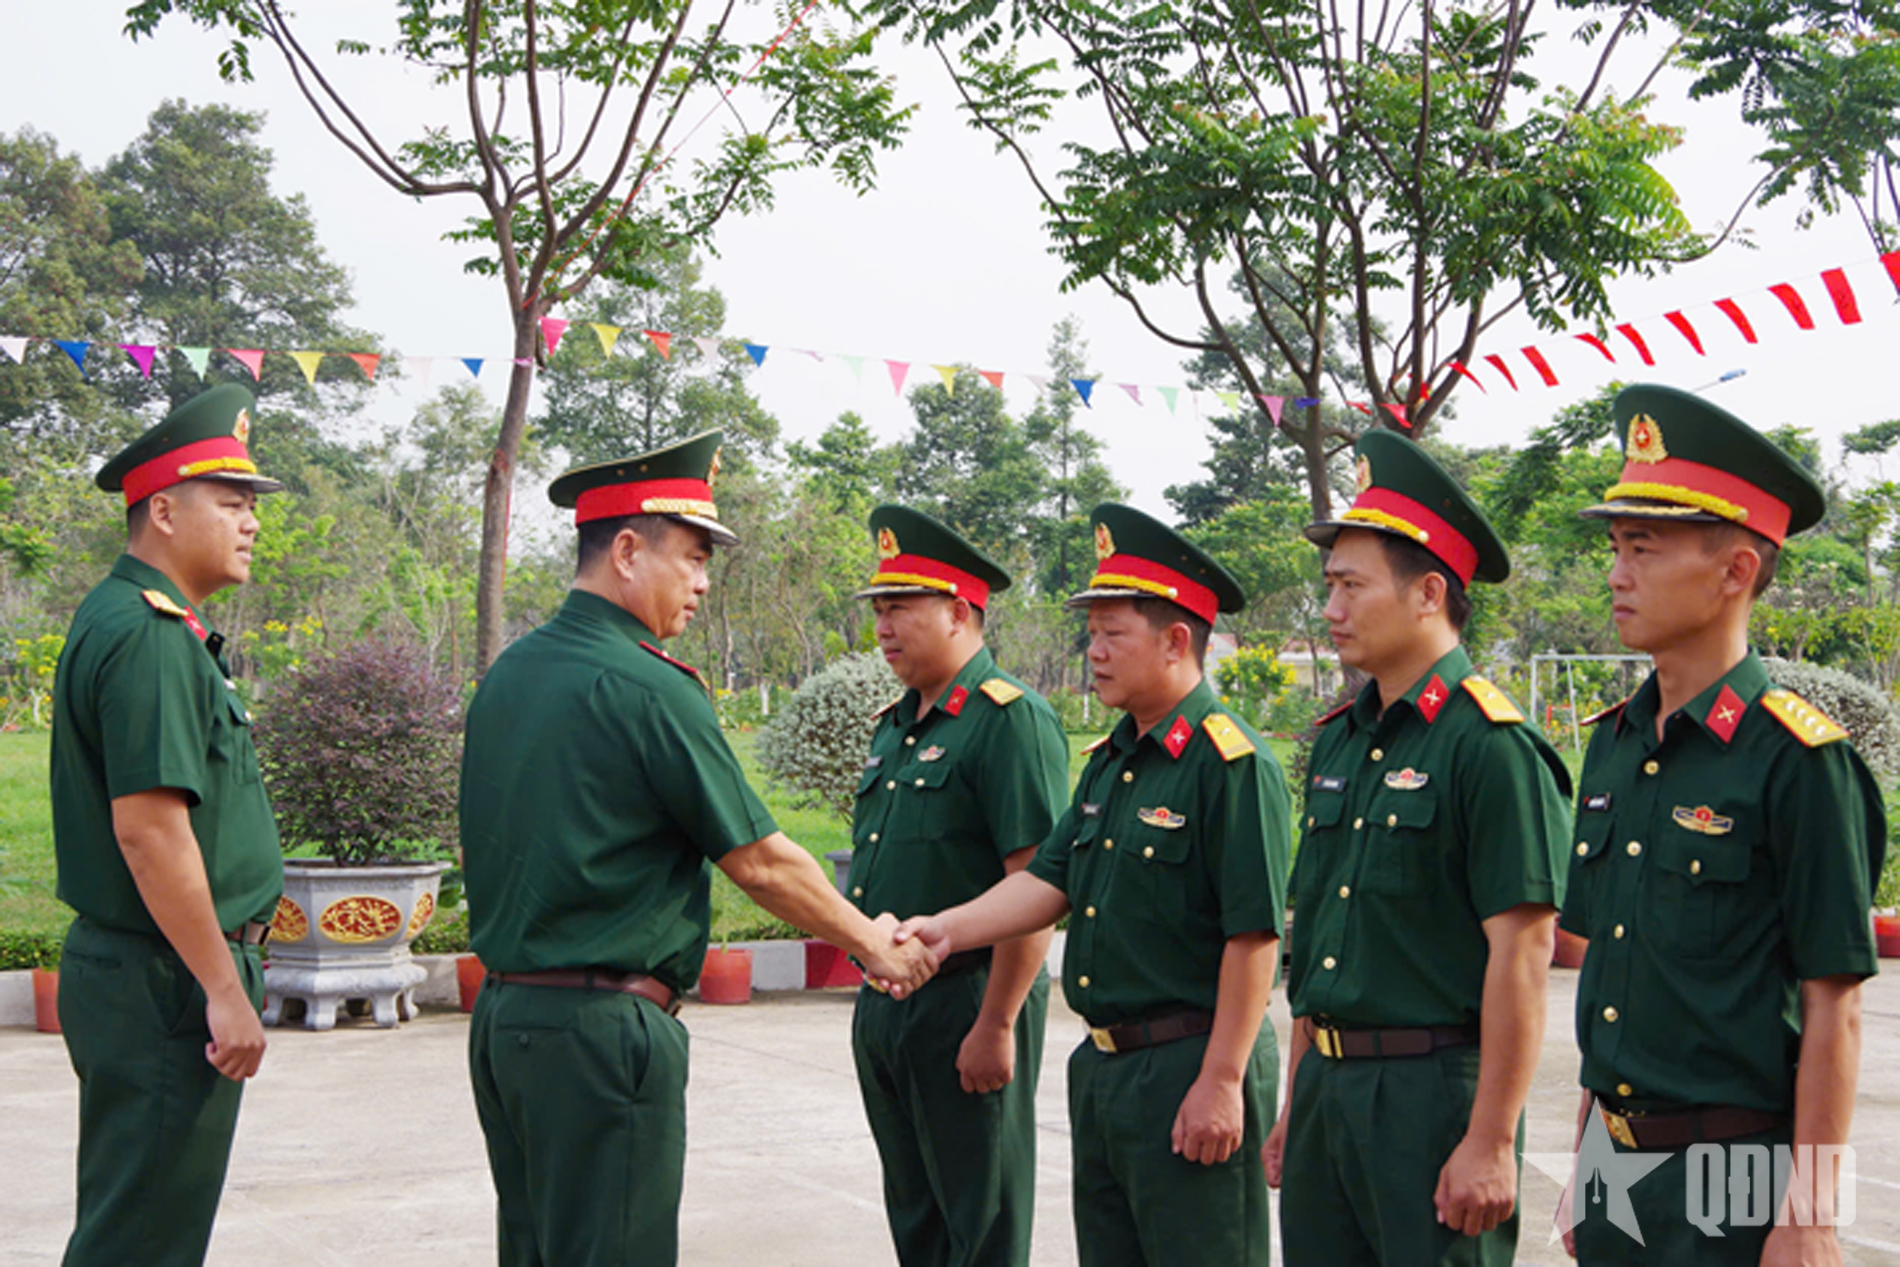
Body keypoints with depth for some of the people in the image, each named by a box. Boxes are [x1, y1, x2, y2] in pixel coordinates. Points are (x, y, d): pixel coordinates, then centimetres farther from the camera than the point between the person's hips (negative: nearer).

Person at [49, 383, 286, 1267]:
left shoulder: (150, 626, 14)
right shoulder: (146, 637, -18)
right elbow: (147, 828, -25)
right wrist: (224, 989, -22)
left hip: (128, 971, 10)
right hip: (163, 987, -10)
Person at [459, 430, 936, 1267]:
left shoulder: (508, 674, 10)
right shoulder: (647, 688, -15)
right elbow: (758, 861, -9)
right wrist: (871, 942, 3)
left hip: (501, 1012, 9)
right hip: (600, 1027, -9)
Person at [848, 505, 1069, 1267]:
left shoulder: (1011, 720, -13)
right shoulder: (893, 727, 15)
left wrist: (996, 1025, -21)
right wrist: (875, 993, 18)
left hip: (967, 1005, -9)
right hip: (884, 1005, 9)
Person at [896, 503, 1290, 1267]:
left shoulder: (1232, 763, -15)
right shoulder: (1109, 763, 14)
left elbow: (1254, 937, -19)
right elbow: (1051, 881, 11)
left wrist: (1221, 1083, -20)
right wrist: (948, 930, -4)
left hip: (1189, 1069, -9)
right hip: (1103, 1064, 9)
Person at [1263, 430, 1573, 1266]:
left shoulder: (1491, 747, -12)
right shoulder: (1339, 742, 12)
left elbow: (1521, 959, -16)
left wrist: (1491, 1143, -18)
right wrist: (1297, 1104, 17)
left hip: (1436, 1092, -7)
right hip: (1330, 1087, 8)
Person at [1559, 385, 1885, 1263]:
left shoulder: (1798, 759, -13)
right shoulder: (1612, 745, 7)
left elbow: (1832, 1013, -13)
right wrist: (1586, 1165, 14)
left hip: (1736, 1185, -6)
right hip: (1620, 1158, 6)